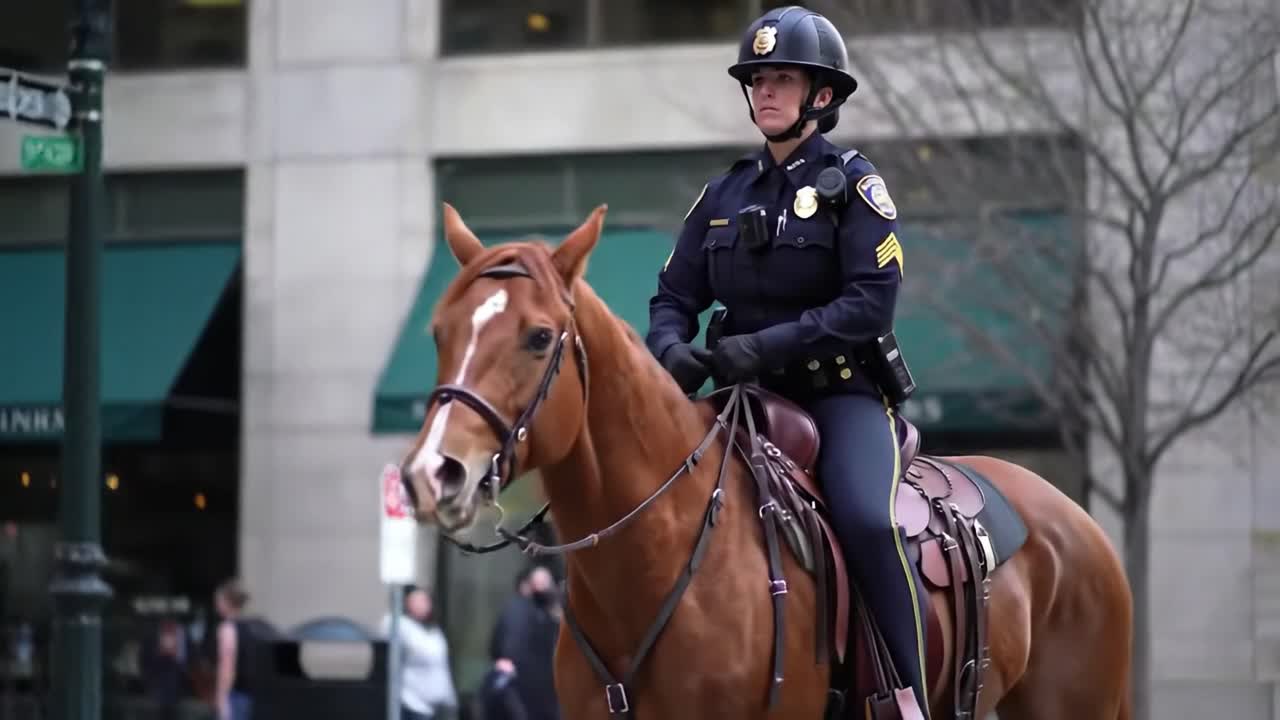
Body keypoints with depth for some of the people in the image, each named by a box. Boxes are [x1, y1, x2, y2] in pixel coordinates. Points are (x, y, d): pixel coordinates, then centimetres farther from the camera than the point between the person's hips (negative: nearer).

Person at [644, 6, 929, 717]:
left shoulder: (852, 183, -3)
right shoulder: (725, 195, 13)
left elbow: (871, 304, -15)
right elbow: (675, 296, 12)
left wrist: (766, 344, -23)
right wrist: (673, 348, -12)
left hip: (841, 392, -5)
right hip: (749, 394, 6)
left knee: (868, 520, -30)